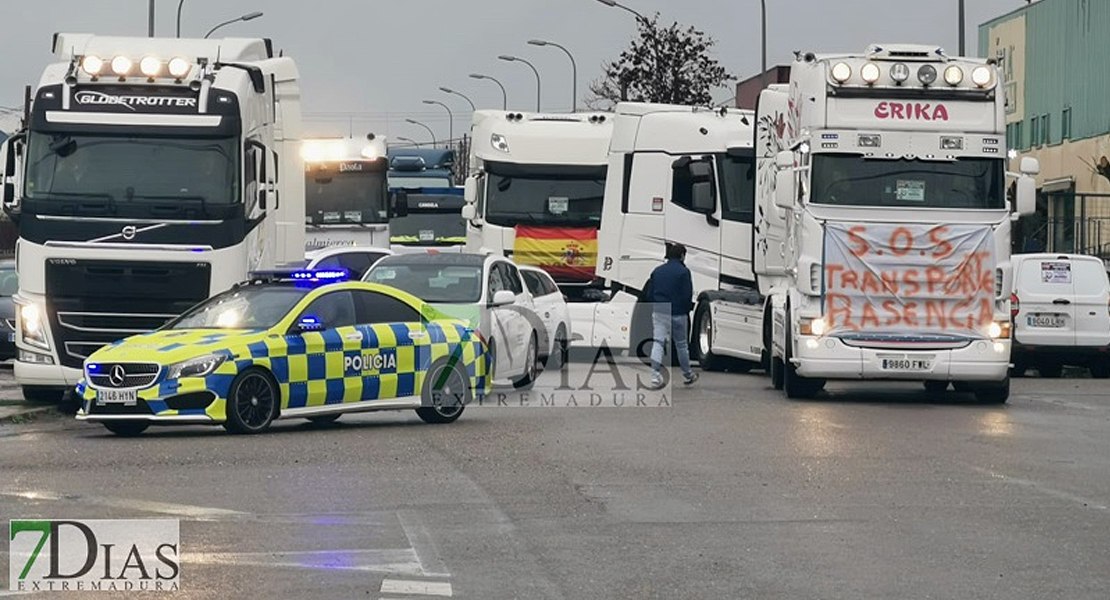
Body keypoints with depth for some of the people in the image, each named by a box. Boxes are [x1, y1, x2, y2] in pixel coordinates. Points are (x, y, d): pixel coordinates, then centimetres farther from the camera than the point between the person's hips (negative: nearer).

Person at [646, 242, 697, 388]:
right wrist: (687, 309, 5)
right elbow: (687, 295, -11)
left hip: (658, 312, 4)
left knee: (657, 343, -3)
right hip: (677, 314, -4)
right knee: (681, 344, 11)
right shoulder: (683, 272, -8)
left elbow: (649, 294, 13)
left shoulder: (657, 271, 10)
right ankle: (687, 375, 25)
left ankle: (655, 376, -19)